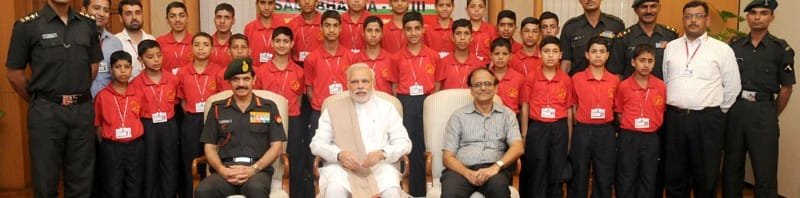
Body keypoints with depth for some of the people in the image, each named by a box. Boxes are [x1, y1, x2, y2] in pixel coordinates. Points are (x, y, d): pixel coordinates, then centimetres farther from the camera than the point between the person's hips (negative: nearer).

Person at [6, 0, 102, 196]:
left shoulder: (89, 24, 5)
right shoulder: (26, 25, -6)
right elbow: (14, 74, -1)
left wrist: (78, 96, 11)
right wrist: (40, 102, 6)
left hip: (83, 110, 3)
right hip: (46, 111, -3)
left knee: (81, 181, 12)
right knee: (46, 180, 9)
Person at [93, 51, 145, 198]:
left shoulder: (138, 94, 4)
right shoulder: (102, 96, -2)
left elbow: (141, 119, 9)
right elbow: (98, 125, 2)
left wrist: (137, 139, 1)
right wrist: (105, 148, -2)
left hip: (135, 146, 2)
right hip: (111, 148, -2)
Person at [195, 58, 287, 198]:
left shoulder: (269, 107, 12)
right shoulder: (217, 109, 16)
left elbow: (277, 146, 6)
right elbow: (209, 147, 13)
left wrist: (253, 169, -10)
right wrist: (222, 170, -8)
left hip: (258, 170, -1)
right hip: (226, 169, 2)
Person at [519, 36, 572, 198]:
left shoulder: (566, 80, 2)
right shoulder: (531, 79, -1)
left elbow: (569, 110, 5)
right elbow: (525, 108, 1)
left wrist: (569, 138, 4)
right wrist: (524, 136, -1)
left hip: (559, 129, 1)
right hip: (537, 128, -1)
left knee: (557, 171, 8)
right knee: (536, 172, 4)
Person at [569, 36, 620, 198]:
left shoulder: (615, 80, 3)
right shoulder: (576, 79, -1)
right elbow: (572, 107, 5)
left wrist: (616, 130, 5)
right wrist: (580, 127, 1)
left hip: (606, 132, 1)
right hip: (582, 131, -1)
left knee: (604, 178, 6)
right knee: (579, 176, 6)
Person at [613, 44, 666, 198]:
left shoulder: (661, 86, 0)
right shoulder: (623, 86, -4)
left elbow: (662, 112, 8)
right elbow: (619, 113, 5)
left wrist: (655, 127, 1)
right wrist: (627, 128, -2)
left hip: (651, 139, 2)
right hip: (628, 138, -2)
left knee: (649, 180, 11)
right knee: (626, 180, 5)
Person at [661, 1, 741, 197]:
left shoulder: (722, 49, 1)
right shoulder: (670, 47, 10)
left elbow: (732, 87, 5)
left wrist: (717, 112, 7)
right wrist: (672, 109, 12)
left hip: (707, 120, -2)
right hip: (674, 118, 2)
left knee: (706, 176, 5)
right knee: (674, 175, 10)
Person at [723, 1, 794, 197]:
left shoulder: (781, 49, -2)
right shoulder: (734, 46, 6)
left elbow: (786, 88, 0)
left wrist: (772, 115, 3)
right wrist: (731, 108, 5)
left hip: (763, 111, -3)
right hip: (734, 109, 3)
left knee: (765, 171, 2)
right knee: (732, 166, 12)